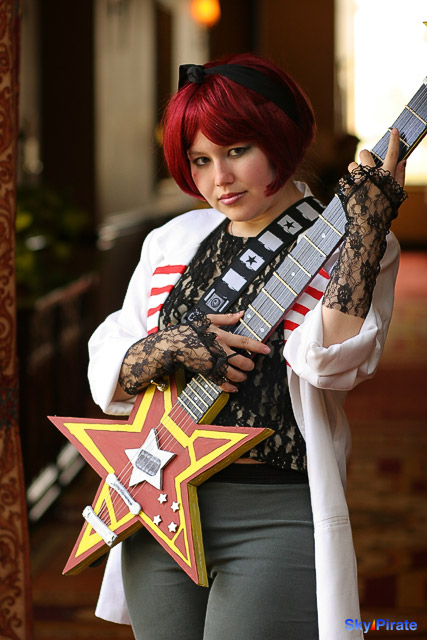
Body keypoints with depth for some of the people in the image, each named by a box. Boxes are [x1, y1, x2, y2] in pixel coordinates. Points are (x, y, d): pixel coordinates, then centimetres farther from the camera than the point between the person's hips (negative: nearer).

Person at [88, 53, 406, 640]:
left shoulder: (348, 243, -2)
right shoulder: (174, 241, 13)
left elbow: (330, 359, -21)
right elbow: (105, 372, 10)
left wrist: (367, 219, -22)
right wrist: (172, 347, -10)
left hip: (276, 516, -5)